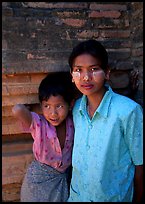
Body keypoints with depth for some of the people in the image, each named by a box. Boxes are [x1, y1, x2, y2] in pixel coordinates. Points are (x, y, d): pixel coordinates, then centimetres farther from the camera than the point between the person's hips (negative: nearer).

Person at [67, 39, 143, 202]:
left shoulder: (129, 110, -23)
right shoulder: (76, 108, -7)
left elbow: (139, 163, -13)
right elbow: (78, 150, 5)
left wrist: (137, 199, -5)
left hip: (114, 196, -4)